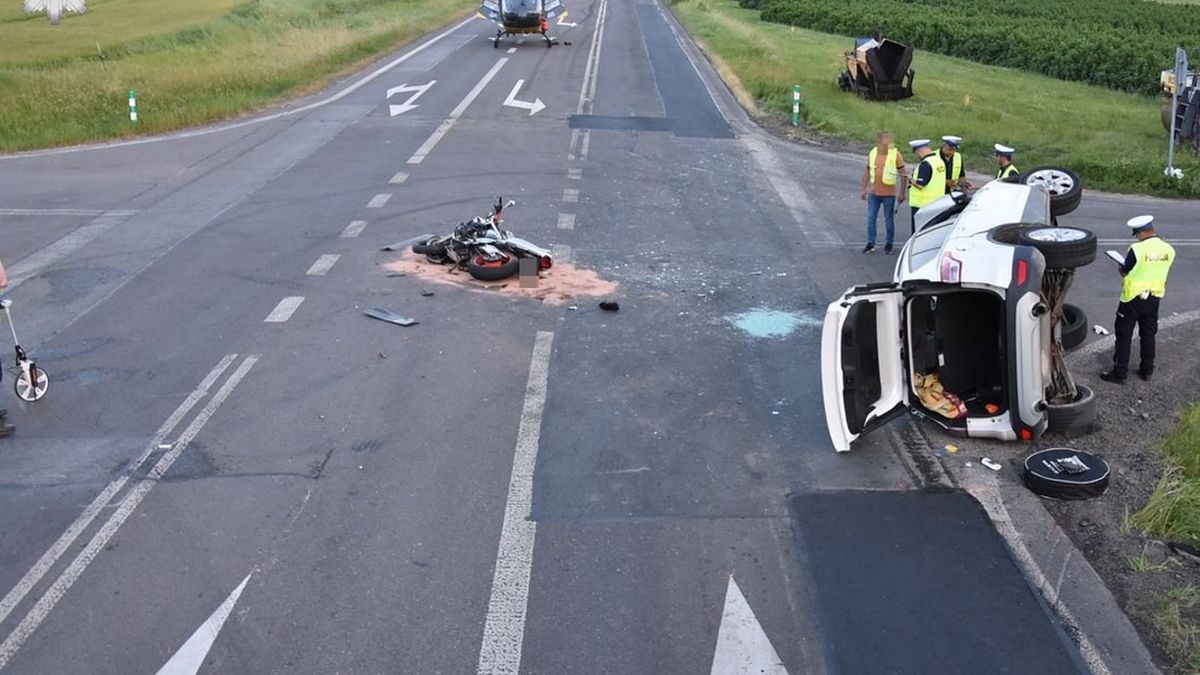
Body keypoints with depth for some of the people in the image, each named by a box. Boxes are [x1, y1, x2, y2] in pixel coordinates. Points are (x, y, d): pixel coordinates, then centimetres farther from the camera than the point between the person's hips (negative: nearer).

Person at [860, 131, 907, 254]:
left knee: (889, 220, 8)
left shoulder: (896, 155, -9)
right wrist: (864, 189, 9)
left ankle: (889, 244, 19)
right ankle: (870, 244, 17)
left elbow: (903, 174, -5)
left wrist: (902, 193, -7)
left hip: (889, 194, -3)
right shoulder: (872, 153, 1)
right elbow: (867, 171, 12)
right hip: (873, 193, 3)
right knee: (871, 219, 7)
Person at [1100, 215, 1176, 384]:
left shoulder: (1137, 249, -22)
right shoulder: (1169, 250, -4)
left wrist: (1121, 267, 11)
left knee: (1124, 336, 5)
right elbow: (1159, 271, 8)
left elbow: (1125, 272, -11)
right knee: (1148, 335, 18)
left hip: (1133, 298, -5)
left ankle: (1120, 373, 7)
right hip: (1154, 298, 5)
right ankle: (1147, 370, 27)